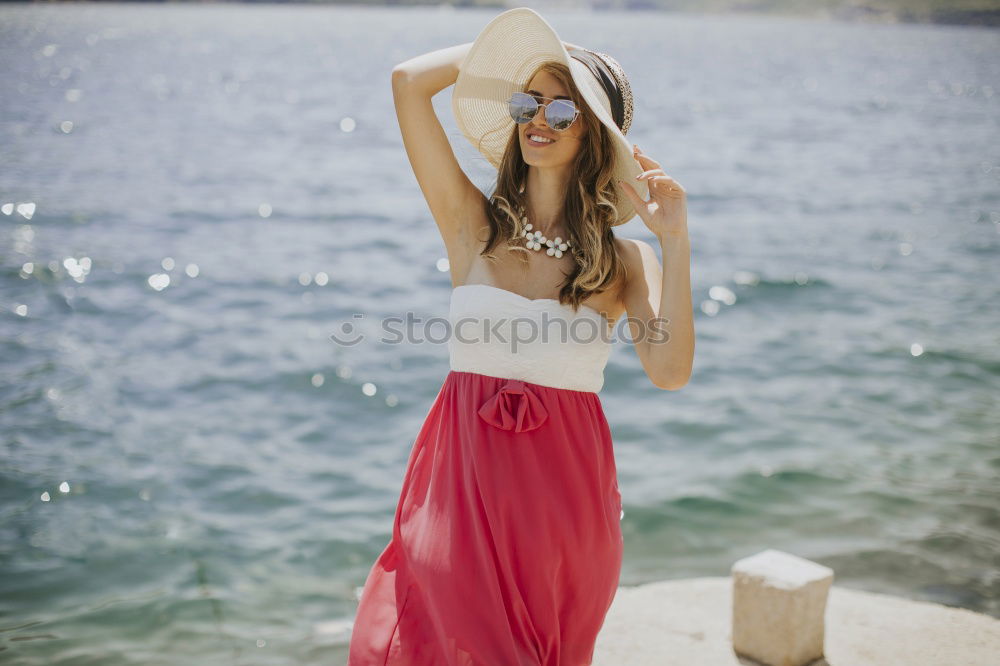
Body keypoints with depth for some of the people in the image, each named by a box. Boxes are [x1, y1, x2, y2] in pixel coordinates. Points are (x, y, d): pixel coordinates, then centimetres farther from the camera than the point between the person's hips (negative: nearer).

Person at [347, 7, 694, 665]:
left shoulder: (626, 259, 2)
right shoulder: (473, 223, 1)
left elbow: (670, 370, -15)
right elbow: (409, 81, -6)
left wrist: (676, 241, -15)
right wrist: (513, 46, 5)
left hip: (563, 492, 0)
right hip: (465, 482, 0)